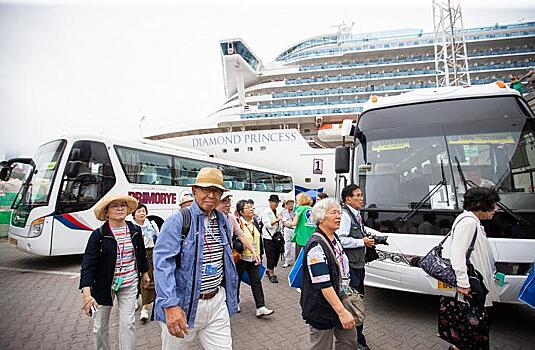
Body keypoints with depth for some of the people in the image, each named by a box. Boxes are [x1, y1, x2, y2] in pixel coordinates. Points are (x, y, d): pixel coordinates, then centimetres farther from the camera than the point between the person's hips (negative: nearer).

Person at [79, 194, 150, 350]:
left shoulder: (135, 230, -3)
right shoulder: (98, 235, -13)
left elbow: (141, 253, 12)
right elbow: (87, 265, -17)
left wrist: (144, 273, 21)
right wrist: (87, 294, -27)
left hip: (129, 284, 1)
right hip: (104, 285, -1)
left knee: (128, 324, 2)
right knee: (100, 327, 14)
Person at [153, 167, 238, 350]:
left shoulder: (223, 221, 6)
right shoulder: (178, 221, -13)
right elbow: (162, 264, -19)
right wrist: (171, 306, -27)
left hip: (217, 302, 5)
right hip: (183, 305, -4)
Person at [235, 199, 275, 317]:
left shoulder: (254, 221, 5)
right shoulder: (238, 223, -18)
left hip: (253, 258, 6)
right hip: (241, 258, -5)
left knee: (256, 281, 2)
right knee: (237, 280, 13)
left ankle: (260, 308, 5)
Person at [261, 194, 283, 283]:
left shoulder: (278, 212, 12)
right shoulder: (266, 212, -7)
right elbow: (267, 224, -16)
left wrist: (281, 234, 16)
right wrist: (276, 220, -25)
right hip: (269, 237, -7)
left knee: (276, 255, 10)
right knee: (270, 256, -2)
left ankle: (268, 270, 28)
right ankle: (271, 274, 8)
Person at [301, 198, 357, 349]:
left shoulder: (334, 238, 5)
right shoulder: (316, 245, -25)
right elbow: (323, 285, -28)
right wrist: (341, 311, -27)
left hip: (339, 301, 9)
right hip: (321, 309, -9)